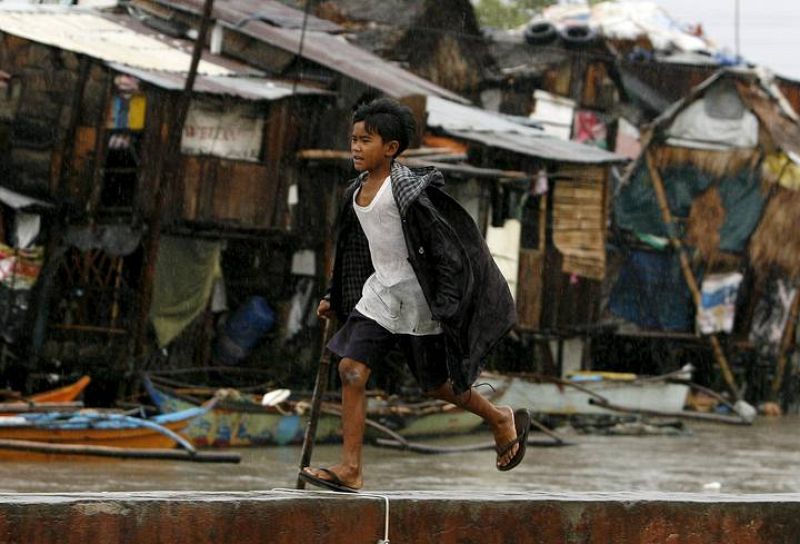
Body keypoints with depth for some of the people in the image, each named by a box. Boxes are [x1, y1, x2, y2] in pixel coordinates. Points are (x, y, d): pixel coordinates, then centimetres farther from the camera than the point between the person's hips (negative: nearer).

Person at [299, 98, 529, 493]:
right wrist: (335, 299, 22)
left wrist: (447, 298, -18)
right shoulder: (356, 193, 7)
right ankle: (350, 470, -7)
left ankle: (502, 420, 33)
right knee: (351, 370, -8)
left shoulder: (407, 188, -17)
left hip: (416, 296, -7)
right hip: (379, 293, 7)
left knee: (435, 383, 6)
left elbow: (443, 238, -16)